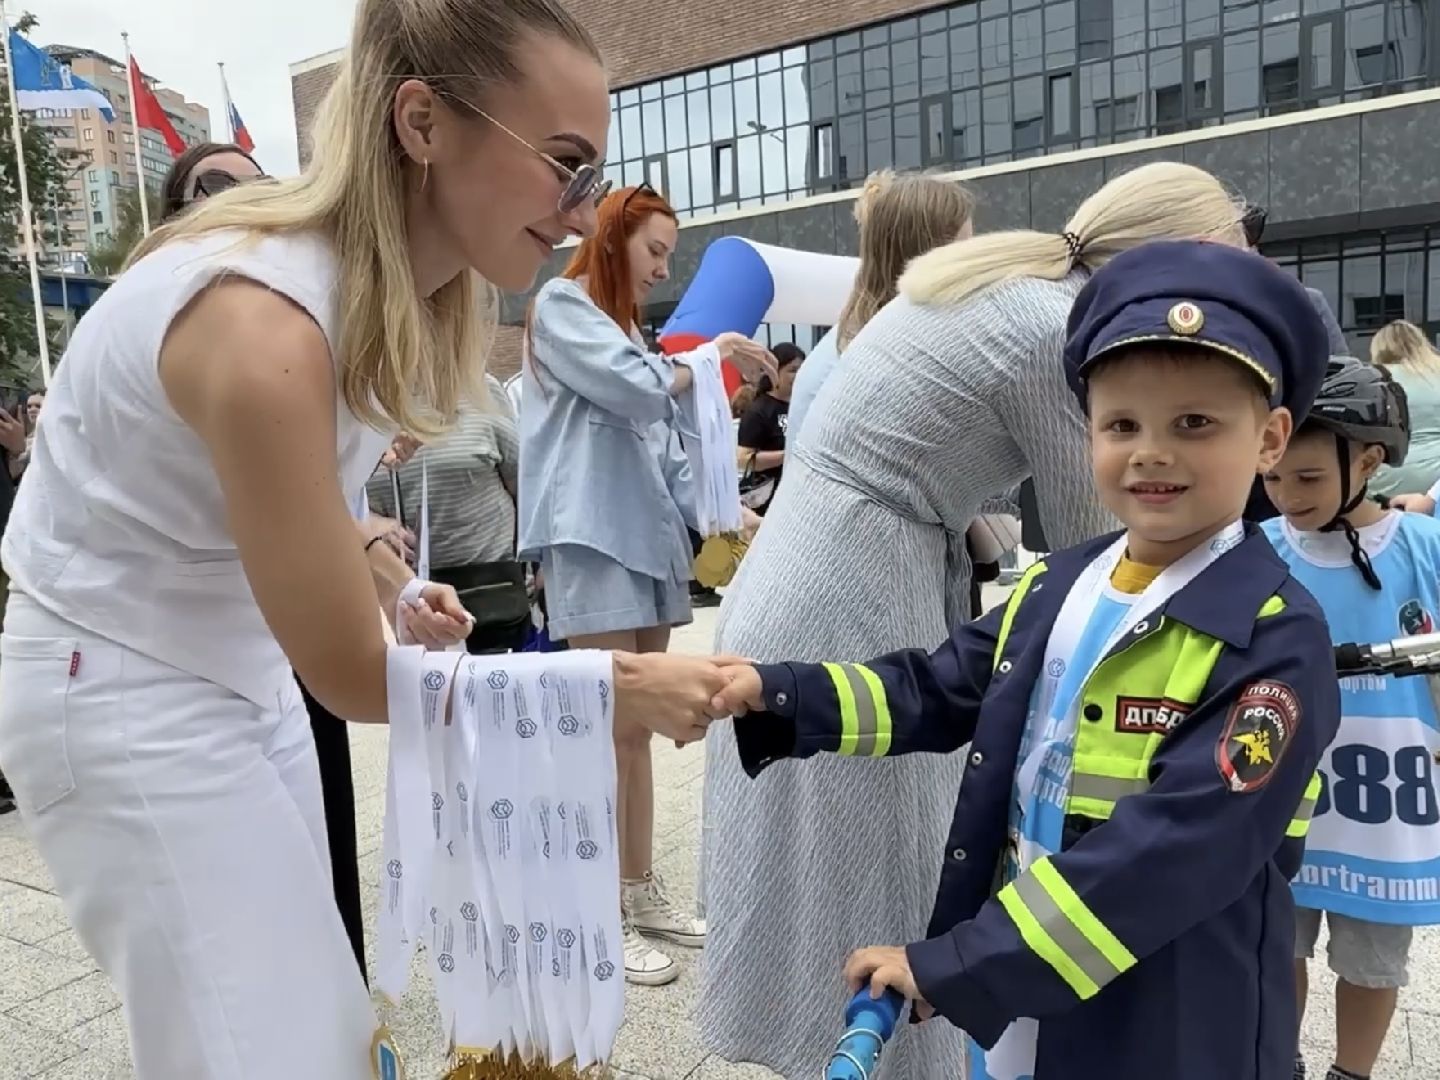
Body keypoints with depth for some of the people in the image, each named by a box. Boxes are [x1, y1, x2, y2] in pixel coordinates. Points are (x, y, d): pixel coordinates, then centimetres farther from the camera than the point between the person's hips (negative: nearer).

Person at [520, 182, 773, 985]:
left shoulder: (632, 330, 24)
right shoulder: (562, 306, 0)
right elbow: (636, 389, -15)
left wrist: (715, 514, 6)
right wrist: (711, 353, 0)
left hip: (649, 540, 8)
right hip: (593, 542, -8)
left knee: (639, 729, 11)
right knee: (611, 732, -6)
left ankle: (643, 893, 21)